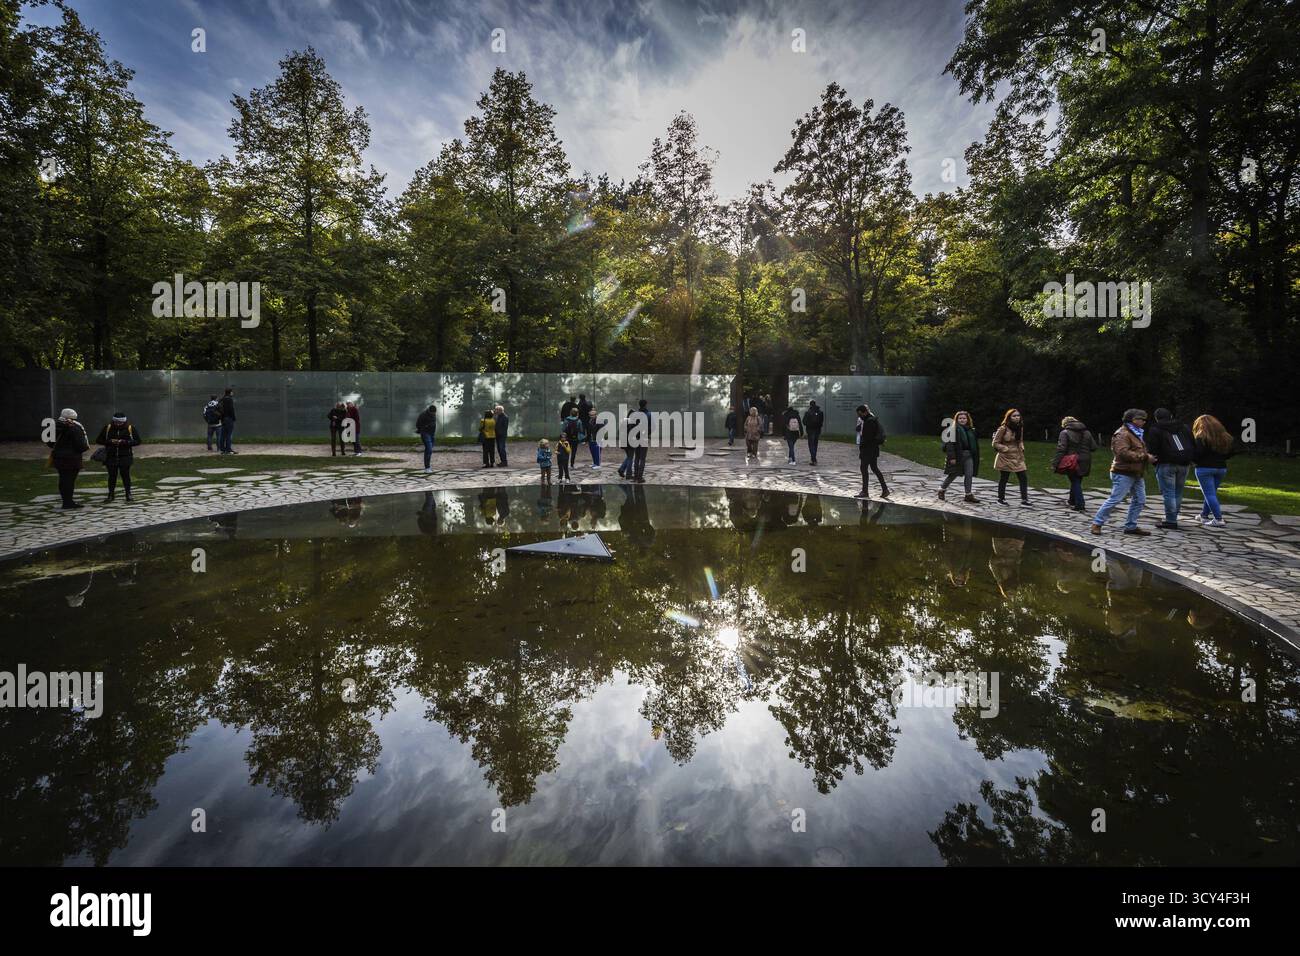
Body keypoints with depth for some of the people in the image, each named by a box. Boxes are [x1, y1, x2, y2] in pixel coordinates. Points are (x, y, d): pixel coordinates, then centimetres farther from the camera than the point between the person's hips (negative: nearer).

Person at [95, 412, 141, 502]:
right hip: (111, 457, 2)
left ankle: (128, 494, 11)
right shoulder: (107, 428, 3)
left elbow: (137, 441, -1)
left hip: (125, 457, -2)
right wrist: (110, 441, -12)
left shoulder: (130, 428, -1)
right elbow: (98, 440, 7)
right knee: (112, 476, 7)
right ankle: (111, 494, 16)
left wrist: (125, 442, -17)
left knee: (125, 475, 3)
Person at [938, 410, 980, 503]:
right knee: (953, 474, 2)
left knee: (969, 475, 1)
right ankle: (942, 489, 21)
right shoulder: (954, 429, -8)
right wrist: (952, 457, -21)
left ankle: (968, 495, 7)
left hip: (969, 455, 6)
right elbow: (949, 444, -15)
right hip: (957, 455, -6)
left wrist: (976, 456, 11)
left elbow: (975, 444, 16)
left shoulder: (971, 430, 12)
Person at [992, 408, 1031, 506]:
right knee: (1003, 479, 4)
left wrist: (1021, 448, 4)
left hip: (1018, 457, 6)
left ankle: (1024, 500, 2)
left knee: (1024, 478, -1)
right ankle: (1001, 499, 17)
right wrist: (1006, 449, -15)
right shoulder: (1003, 429, -12)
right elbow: (995, 443, -8)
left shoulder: (1020, 428, 7)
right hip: (1005, 458, -6)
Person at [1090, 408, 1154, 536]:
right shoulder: (1122, 434, -13)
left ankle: (1131, 526, 17)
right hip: (1124, 473, -10)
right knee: (1115, 499, -9)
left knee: (1140, 500, 8)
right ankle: (1097, 523, 0)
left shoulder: (1136, 433, 20)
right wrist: (1145, 456, -23)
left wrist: (1147, 456, 13)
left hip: (1137, 473, 10)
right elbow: (1123, 453, -26)